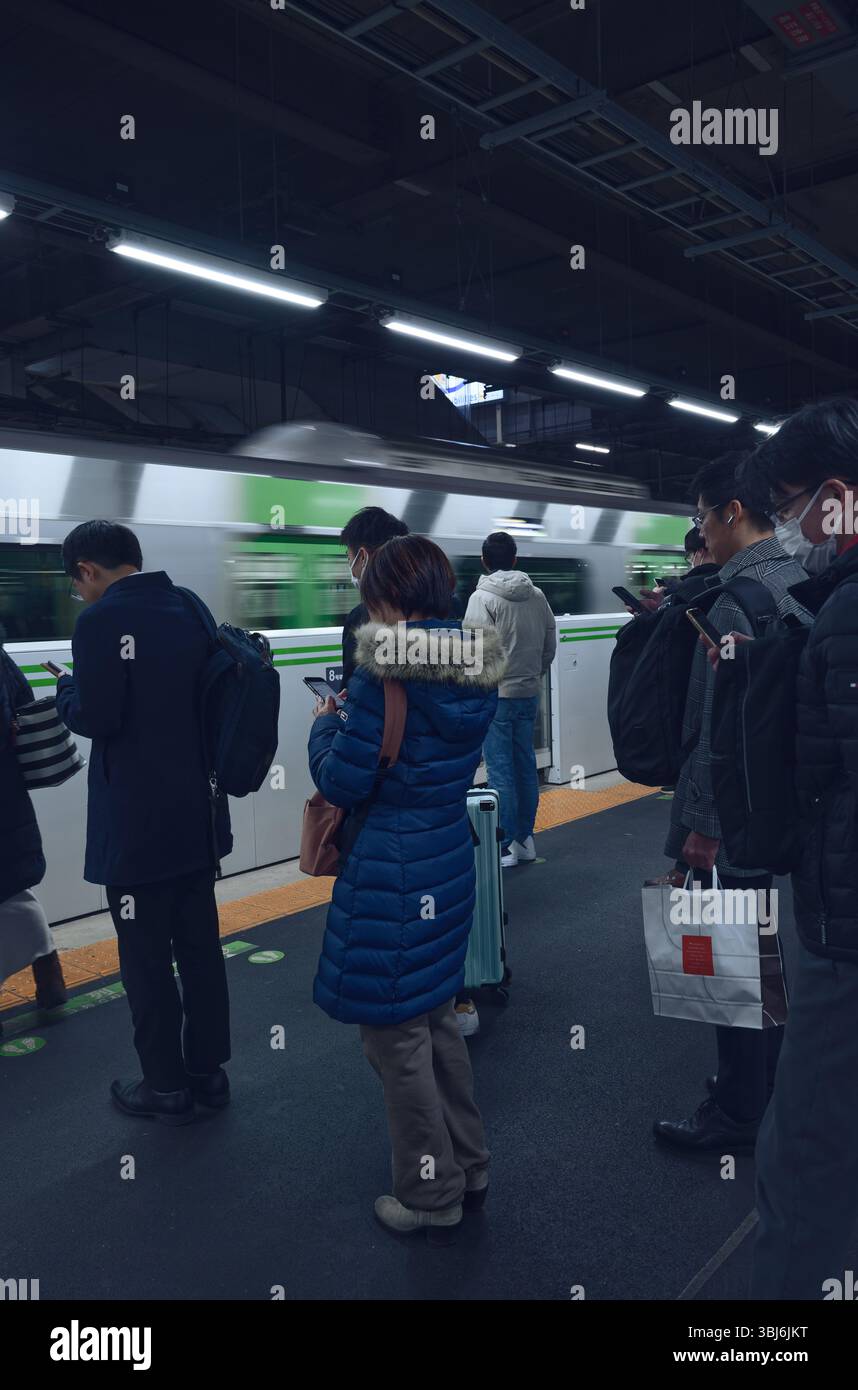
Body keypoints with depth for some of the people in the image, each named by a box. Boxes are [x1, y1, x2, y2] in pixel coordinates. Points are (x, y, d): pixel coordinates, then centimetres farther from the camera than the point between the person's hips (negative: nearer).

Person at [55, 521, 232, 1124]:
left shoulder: (101, 621, -15)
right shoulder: (190, 609, 6)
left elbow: (96, 718, -19)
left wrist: (66, 688, 0)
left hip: (136, 825, -7)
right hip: (199, 815, 7)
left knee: (146, 960, 8)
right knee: (201, 947, 16)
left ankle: (167, 1086, 20)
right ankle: (209, 1070, 29)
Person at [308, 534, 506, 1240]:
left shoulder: (384, 671, -20)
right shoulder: (478, 668, 2)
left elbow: (343, 783, -16)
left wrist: (326, 724, 3)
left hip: (390, 874, -8)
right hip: (453, 857, 8)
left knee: (396, 1034, 9)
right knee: (437, 1016, 23)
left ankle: (431, 1194, 25)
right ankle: (469, 1167, 37)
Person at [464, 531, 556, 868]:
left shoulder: (482, 598, -12)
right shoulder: (537, 596, 6)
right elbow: (550, 644, 10)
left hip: (496, 696, -6)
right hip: (529, 694, 6)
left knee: (501, 771, -2)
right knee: (526, 766, 13)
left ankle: (505, 847, 2)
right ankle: (525, 839, 22)